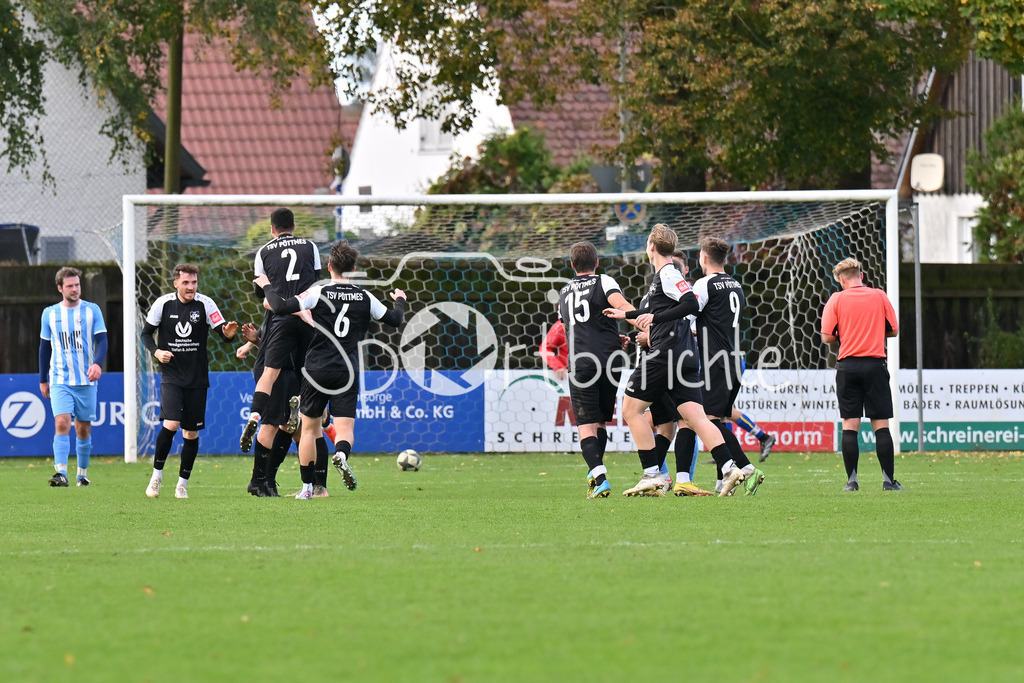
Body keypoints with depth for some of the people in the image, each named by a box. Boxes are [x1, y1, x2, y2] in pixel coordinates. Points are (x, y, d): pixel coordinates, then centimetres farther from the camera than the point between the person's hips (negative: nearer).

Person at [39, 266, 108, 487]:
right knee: (62, 423, -17)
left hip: (86, 381, 0)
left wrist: (97, 363, -22)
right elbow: (45, 347, 14)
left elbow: (102, 340, -3)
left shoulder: (92, 310, 2)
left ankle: (83, 473, 23)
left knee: (83, 428, 7)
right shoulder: (50, 313, 6)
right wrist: (43, 380, 16)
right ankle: (61, 473, -25)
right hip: (60, 381, 0)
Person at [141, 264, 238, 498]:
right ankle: (156, 475, 0)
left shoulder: (205, 304, -5)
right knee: (171, 424, -18)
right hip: (171, 375, -1)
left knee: (191, 432, 3)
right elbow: (146, 332, 7)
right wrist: (156, 351, -11)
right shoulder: (163, 304, -3)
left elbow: (222, 330, -8)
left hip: (197, 378, 1)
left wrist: (229, 333, -32)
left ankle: (183, 483, 16)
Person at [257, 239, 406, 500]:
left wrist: (267, 287, 5)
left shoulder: (319, 293, -5)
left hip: (317, 370, -1)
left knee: (309, 427, 14)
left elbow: (282, 308, -13)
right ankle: (341, 455, -39)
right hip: (347, 372, 1)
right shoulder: (365, 298, 3)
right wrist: (400, 300, 34)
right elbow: (394, 320, 13)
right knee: (345, 428, -2)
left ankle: (307, 487, 14)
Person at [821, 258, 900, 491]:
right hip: (875, 365, 0)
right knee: (881, 425, 2)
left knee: (849, 425, 2)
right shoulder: (879, 296, 4)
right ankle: (889, 479, 0)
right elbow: (893, 330, 8)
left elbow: (827, 336, -4)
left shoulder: (836, 299, 0)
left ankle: (851, 480, -2)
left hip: (848, 366, 0)